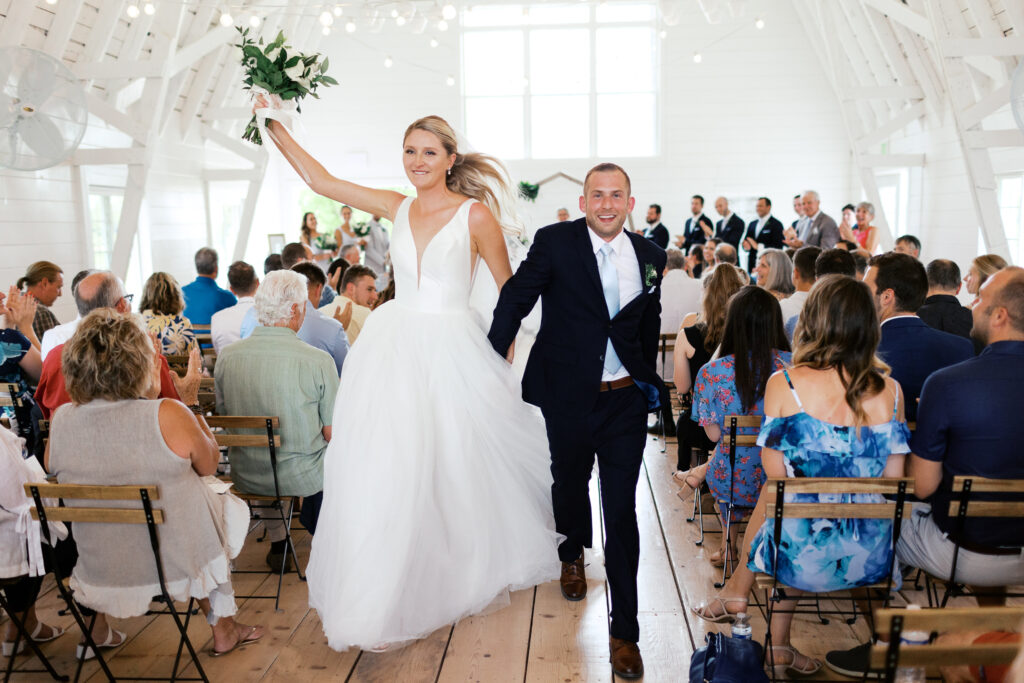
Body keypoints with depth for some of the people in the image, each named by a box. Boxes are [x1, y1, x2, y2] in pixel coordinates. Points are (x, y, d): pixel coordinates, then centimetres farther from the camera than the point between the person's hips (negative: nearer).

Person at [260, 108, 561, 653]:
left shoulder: (476, 214, -5)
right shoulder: (397, 208, 8)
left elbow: (510, 290, 0)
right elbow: (322, 181, 11)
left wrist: (503, 352, -3)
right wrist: (276, 128, 8)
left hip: (452, 352, -4)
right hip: (393, 347, 4)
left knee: (457, 468, 7)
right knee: (388, 470, 7)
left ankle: (470, 573, 34)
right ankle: (388, 593, 27)